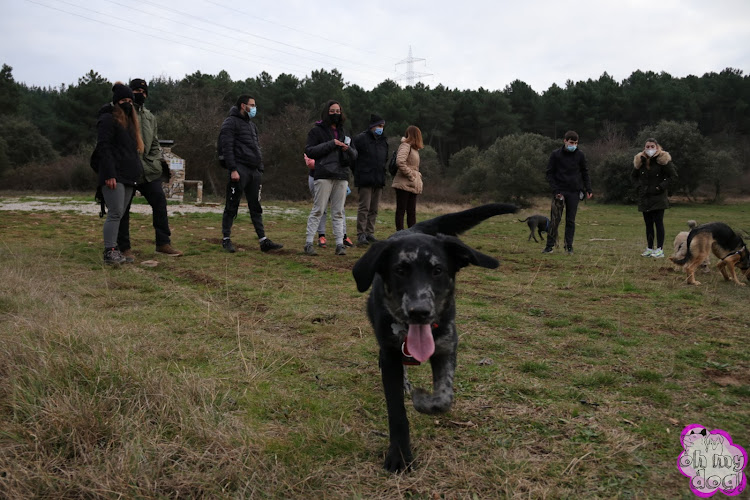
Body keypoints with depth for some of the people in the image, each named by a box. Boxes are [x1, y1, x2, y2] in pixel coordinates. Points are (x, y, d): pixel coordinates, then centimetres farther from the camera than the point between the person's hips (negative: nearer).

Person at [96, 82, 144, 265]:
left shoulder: (130, 120, 23)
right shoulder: (107, 119, -4)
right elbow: (103, 147, -12)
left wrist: (137, 172, 17)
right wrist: (109, 174, -20)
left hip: (128, 176, 8)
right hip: (114, 176, -8)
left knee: (119, 214, 7)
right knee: (115, 213, -12)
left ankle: (113, 250, 10)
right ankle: (109, 252, -11)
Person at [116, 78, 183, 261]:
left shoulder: (150, 117, 18)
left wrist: (159, 161, 8)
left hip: (148, 170, 6)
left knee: (159, 201, 0)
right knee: (123, 208, 1)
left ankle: (163, 243, 8)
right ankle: (124, 248, 10)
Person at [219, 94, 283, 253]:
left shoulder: (251, 125, 23)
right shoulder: (231, 122, -3)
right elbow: (227, 148, -12)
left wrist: (260, 169, 16)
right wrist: (233, 169, -20)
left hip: (254, 171, 8)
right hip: (239, 170, -8)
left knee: (256, 207, 6)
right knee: (232, 206, -1)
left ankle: (263, 240, 6)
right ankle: (226, 239, 8)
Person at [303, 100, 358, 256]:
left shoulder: (343, 132, 20)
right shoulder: (317, 130, 4)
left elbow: (354, 155, 19)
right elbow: (309, 151, -7)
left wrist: (348, 149, -4)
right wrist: (330, 144, -12)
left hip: (342, 176, 5)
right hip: (324, 175, -5)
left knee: (338, 212, 5)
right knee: (318, 210, -7)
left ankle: (340, 244, 5)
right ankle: (308, 243, -3)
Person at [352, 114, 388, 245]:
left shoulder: (383, 141, 18)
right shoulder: (361, 138, -3)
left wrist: (382, 176, 16)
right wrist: (358, 173, -6)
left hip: (379, 180, 7)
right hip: (365, 180, -7)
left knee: (374, 209, 9)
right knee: (364, 207, -10)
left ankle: (370, 233, 15)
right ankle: (361, 235, -8)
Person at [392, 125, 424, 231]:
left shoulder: (413, 148, 19)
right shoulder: (405, 146, -9)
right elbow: (400, 162, -24)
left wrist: (417, 175, 5)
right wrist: (410, 175, -18)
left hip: (412, 185, 9)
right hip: (404, 184, -9)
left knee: (412, 211, 9)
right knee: (401, 210, -3)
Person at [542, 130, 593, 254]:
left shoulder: (580, 155, 4)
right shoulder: (556, 154, -1)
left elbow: (585, 173, 11)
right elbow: (549, 173, 0)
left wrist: (588, 189, 0)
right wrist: (555, 190, -10)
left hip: (574, 192, 2)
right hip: (559, 192, -2)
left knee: (571, 220, 5)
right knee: (555, 219, -5)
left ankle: (569, 246, 10)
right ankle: (550, 245, 1)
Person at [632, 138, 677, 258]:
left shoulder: (662, 160, -8)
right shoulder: (640, 161, 6)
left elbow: (673, 175, -6)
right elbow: (634, 175, 20)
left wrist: (662, 186, -12)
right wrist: (640, 184, 5)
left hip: (658, 197, -5)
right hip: (644, 197, 5)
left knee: (658, 223, -6)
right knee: (648, 224, 9)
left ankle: (660, 249, -3)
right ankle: (650, 248, 16)